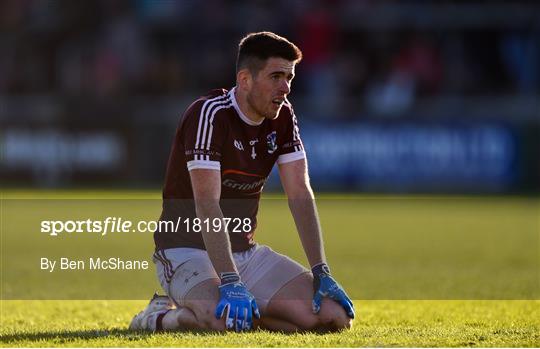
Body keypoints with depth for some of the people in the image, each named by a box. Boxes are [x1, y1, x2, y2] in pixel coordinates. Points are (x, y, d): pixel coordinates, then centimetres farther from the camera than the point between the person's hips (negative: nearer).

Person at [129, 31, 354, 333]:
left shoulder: (283, 116, 4)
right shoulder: (210, 114, -18)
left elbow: (301, 195, 2)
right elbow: (207, 203, -26)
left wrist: (321, 273, -7)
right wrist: (230, 282, -34)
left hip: (245, 250, 7)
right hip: (188, 249, -7)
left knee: (336, 316, -11)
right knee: (227, 322, -38)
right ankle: (161, 316, -4)